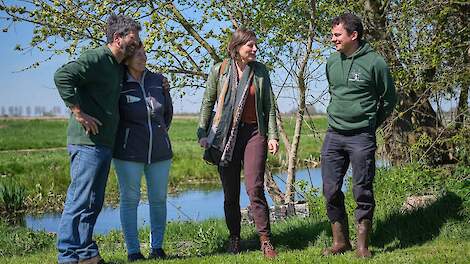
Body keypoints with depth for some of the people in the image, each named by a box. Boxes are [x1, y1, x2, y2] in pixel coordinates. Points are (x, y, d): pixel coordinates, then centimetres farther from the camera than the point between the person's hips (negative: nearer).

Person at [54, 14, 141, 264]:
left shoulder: (118, 67, 19)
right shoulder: (96, 58, -11)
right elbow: (62, 76, -23)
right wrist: (79, 113, -21)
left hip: (104, 144, 10)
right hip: (87, 142, -10)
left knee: (93, 203, 14)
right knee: (80, 201, -6)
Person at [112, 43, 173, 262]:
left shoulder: (158, 81, 4)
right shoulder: (118, 85, -7)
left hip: (160, 151, 4)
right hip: (129, 153, -3)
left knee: (159, 199, 9)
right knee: (129, 199, 3)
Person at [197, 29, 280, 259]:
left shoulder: (261, 71, 5)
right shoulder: (219, 70, 2)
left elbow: (270, 106, 8)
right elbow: (207, 103, 8)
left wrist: (272, 135, 1)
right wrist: (203, 134, 1)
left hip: (254, 132, 0)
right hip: (225, 135, 1)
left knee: (255, 188, -11)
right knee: (230, 193, 6)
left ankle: (266, 241, -6)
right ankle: (234, 239, 19)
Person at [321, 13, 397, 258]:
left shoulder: (374, 62, -8)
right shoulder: (331, 61, 6)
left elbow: (389, 98, 3)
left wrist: (371, 123, 9)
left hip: (361, 137, -5)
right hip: (333, 135, 5)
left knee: (362, 191, 1)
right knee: (330, 190, 5)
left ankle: (362, 244, 13)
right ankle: (340, 241, 18)